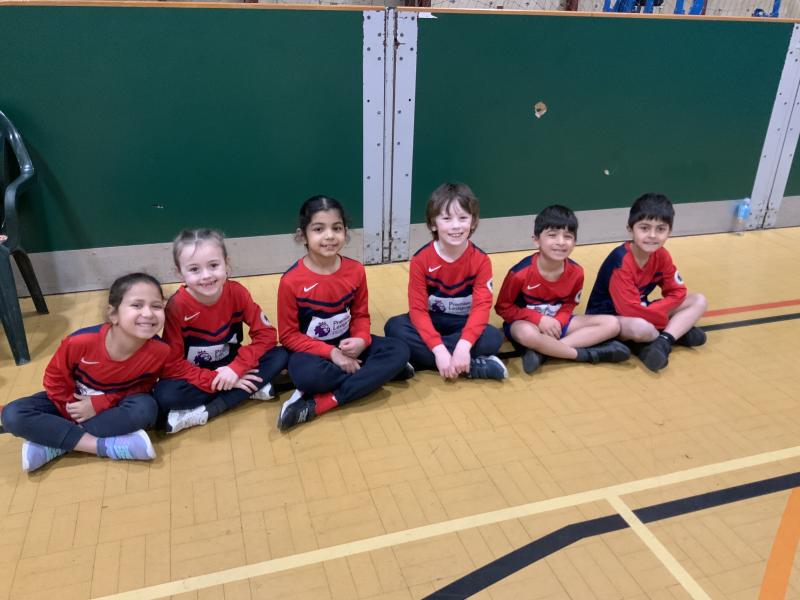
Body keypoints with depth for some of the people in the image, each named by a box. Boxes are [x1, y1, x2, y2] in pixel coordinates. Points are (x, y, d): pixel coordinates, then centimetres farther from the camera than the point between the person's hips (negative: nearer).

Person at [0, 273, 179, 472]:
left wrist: (100, 404, -24)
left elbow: (142, 387, -14)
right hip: (73, 402, 1)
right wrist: (72, 408, -16)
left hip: (114, 408, 0)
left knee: (146, 408, -33)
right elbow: (54, 379, -11)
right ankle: (106, 446, -28)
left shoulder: (160, 352, -29)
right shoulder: (80, 342, -29)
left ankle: (52, 443, -24)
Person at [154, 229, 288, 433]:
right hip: (195, 375, -3)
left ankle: (205, 412, -22)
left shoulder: (237, 292, -16)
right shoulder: (177, 306, -22)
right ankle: (251, 389, -21)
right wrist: (215, 380, -27)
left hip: (230, 366, 3)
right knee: (165, 395, -33)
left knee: (280, 356, -21)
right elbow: (173, 361, -19)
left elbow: (266, 334, -13)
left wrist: (236, 368, -25)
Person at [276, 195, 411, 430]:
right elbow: (289, 335, -11)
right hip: (311, 349, -4)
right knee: (308, 375, -39)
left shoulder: (356, 270, -6)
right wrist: (331, 353, -21)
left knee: (399, 350, -18)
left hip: (346, 344, 5)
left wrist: (361, 340, -18)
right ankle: (378, 371, -14)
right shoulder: (291, 280, -17)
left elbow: (361, 315, 6)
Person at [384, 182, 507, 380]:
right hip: (430, 322, 0)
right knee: (394, 327, -29)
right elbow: (418, 309, -18)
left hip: (463, 324, 0)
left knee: (494, 338, -29)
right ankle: (474, 366, -29)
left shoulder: (481, 260, -13)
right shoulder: (421, 260, -15)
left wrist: (463, 346, -37)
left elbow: (482, 306, -20)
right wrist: (439, 350, -32)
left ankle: (421, 359, -24)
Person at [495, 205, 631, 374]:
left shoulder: (576, 272, -9)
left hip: (556, 322, 6)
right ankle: (587, 354, -22)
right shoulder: (521, 272, -21)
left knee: (612, 324, -10)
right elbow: (503, 307, -11)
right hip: (525, 322, -5)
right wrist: (539, 319, -23)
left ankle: (542, 352, -25)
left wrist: (558, 321, -16)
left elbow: (570, 304, 7)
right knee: (527, 334, -43)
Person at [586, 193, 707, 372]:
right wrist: (669, 320, -17)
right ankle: (677, 332, -8)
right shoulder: (621, 261, -27)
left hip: (641, 311, 8)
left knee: (699, 301, -1)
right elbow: (630, 309, -29)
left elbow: (677, 292, -1)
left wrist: (653, 312, -19)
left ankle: (662, 342, -19)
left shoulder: (661, 256, -6)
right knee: (642, 327, -41)